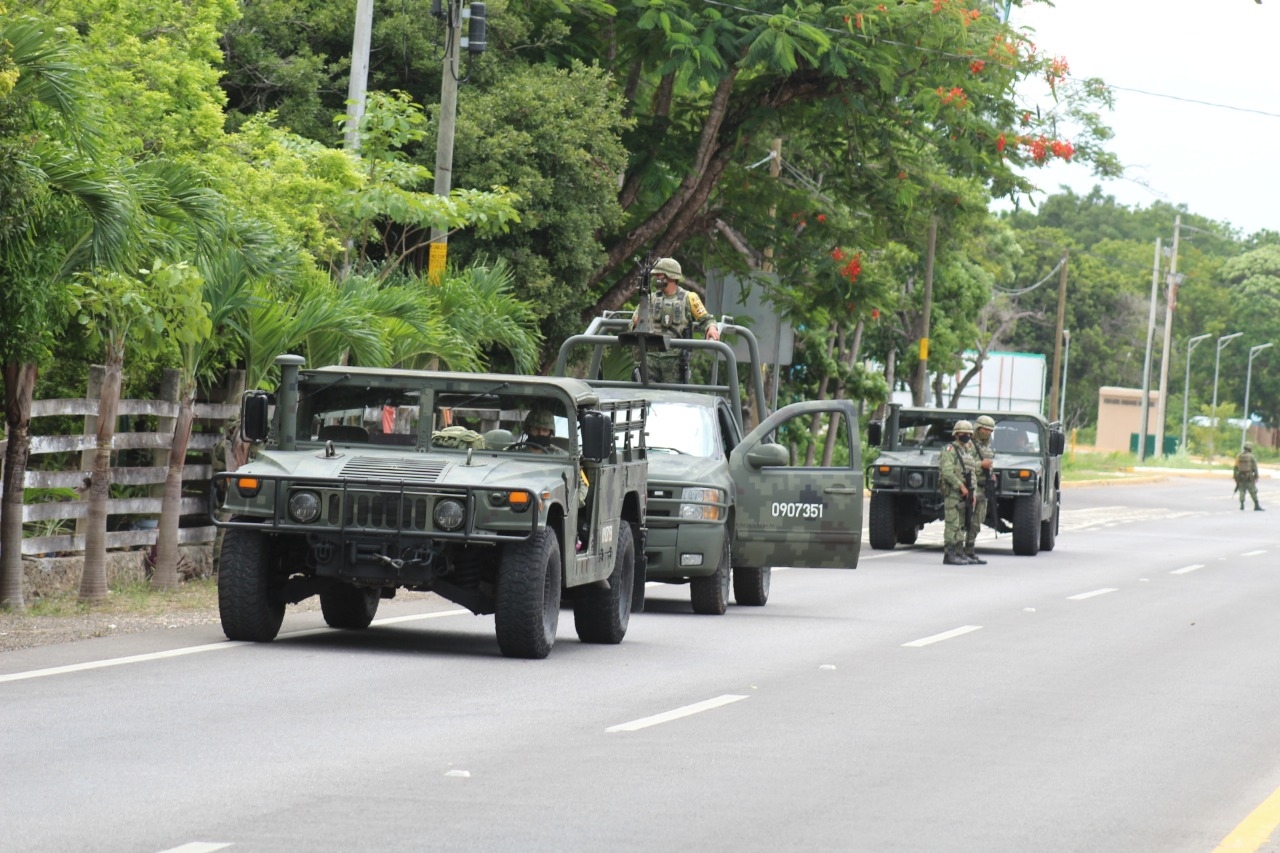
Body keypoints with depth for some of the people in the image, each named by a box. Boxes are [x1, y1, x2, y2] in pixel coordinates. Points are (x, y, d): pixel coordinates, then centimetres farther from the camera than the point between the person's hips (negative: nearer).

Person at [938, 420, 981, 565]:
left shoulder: (969, 451, 19)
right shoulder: (949, 450, -8)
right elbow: (947, 472, -18)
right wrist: (961, 486, -21)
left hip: (964, 493, 9)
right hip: (952, 492, -9)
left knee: (961, 525, 11)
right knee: (952, 524, -10)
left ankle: (959, 553, 15)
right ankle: (950, 555, -11)